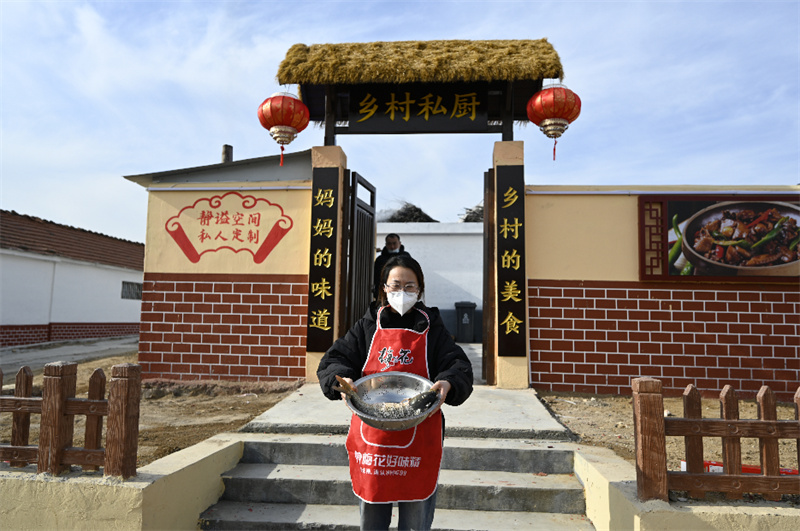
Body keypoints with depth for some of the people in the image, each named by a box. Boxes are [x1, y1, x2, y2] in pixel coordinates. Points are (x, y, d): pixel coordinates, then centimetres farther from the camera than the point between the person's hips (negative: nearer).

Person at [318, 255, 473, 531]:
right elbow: (333, 360, 2)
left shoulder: (431, 328, 5)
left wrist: (447, 384, -25)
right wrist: (341, 380, -19)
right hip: (371, 434, 1)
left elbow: (459, 366, -3)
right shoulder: (368, 325, 7)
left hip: (419, 437, -1)